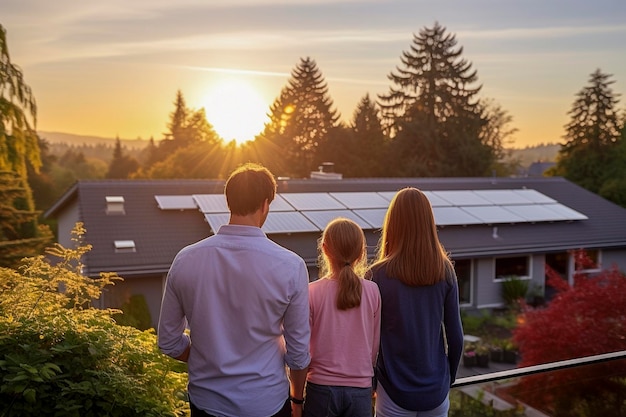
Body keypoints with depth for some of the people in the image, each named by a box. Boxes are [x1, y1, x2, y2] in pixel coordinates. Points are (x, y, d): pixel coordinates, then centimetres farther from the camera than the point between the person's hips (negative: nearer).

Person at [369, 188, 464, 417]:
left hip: (395, 392, -2)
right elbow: (456, 337, -2)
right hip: (436, 390, 3)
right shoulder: (445, 271, -7)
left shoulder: (379, 275, -14)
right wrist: (449, 378, 14)